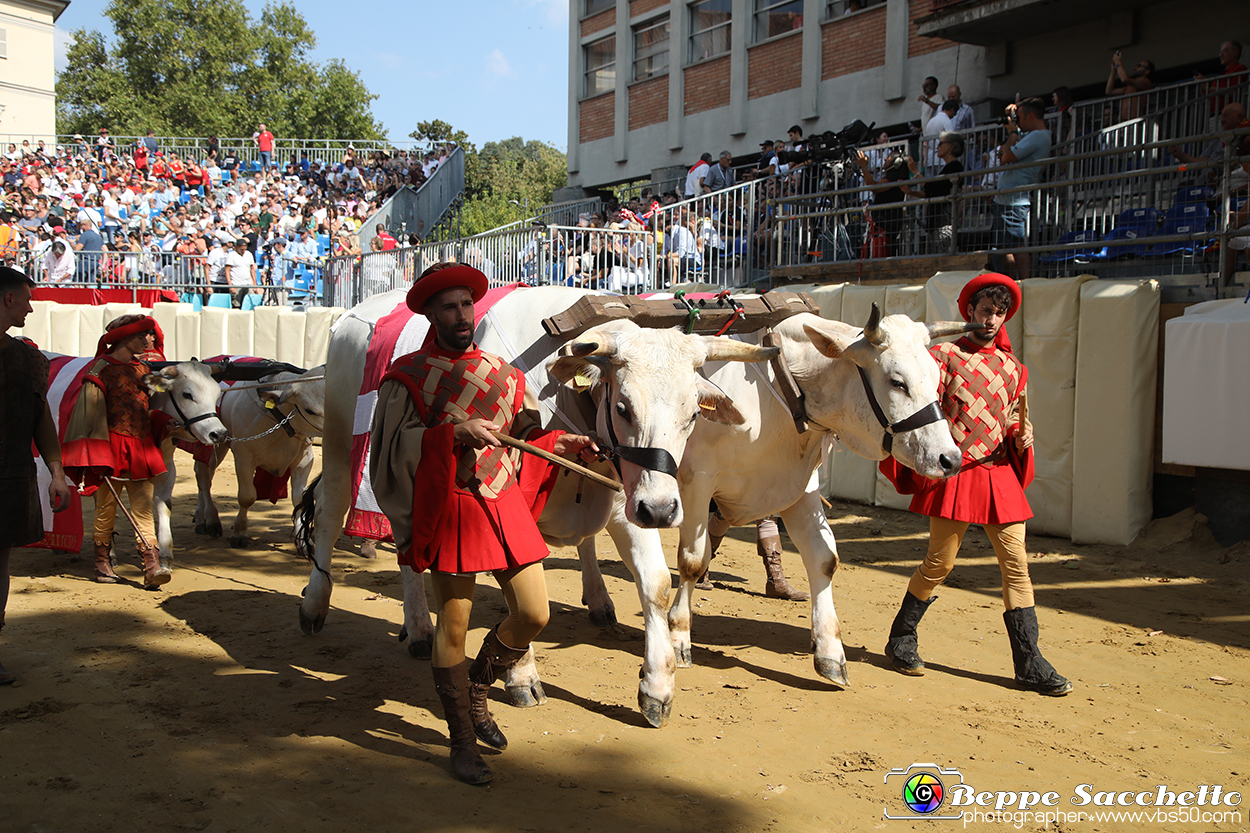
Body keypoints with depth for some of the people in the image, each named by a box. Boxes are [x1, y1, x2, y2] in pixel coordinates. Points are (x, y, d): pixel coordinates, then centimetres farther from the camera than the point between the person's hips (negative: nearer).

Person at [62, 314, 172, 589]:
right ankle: (102, 562, 21)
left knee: (144, 508, -2)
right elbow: (91, 413, -8)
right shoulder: (102, 368, -4)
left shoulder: (144, 367, 14)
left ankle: (152, 567, -8)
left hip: (141, 447, 5)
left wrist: (165, 425, 6)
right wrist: (96, 456, -13)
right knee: (106, 506, 5)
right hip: (111, 445, -5)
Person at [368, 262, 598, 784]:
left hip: (506, 504, 5)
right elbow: (394, 448, -11)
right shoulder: (409, 376, -2)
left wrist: (560, 444, 6)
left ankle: (476, 691, 30)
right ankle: (462, 740, 18)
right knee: (453, 625, 0)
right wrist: (453, 433, -22)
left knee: (533, 614, 4)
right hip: (450, 508, -5)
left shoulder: (502, 374, 14)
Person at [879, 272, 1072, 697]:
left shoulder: (1011, 367, 16)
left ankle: (1029, 664, 6)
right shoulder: (945, 355, 1)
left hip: (999, 475, 5)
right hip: (954, 473, -5)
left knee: (1016, 563, 0)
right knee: (940, 563, -2)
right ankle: (901, 640, 19)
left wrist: (1022, 436, 3)